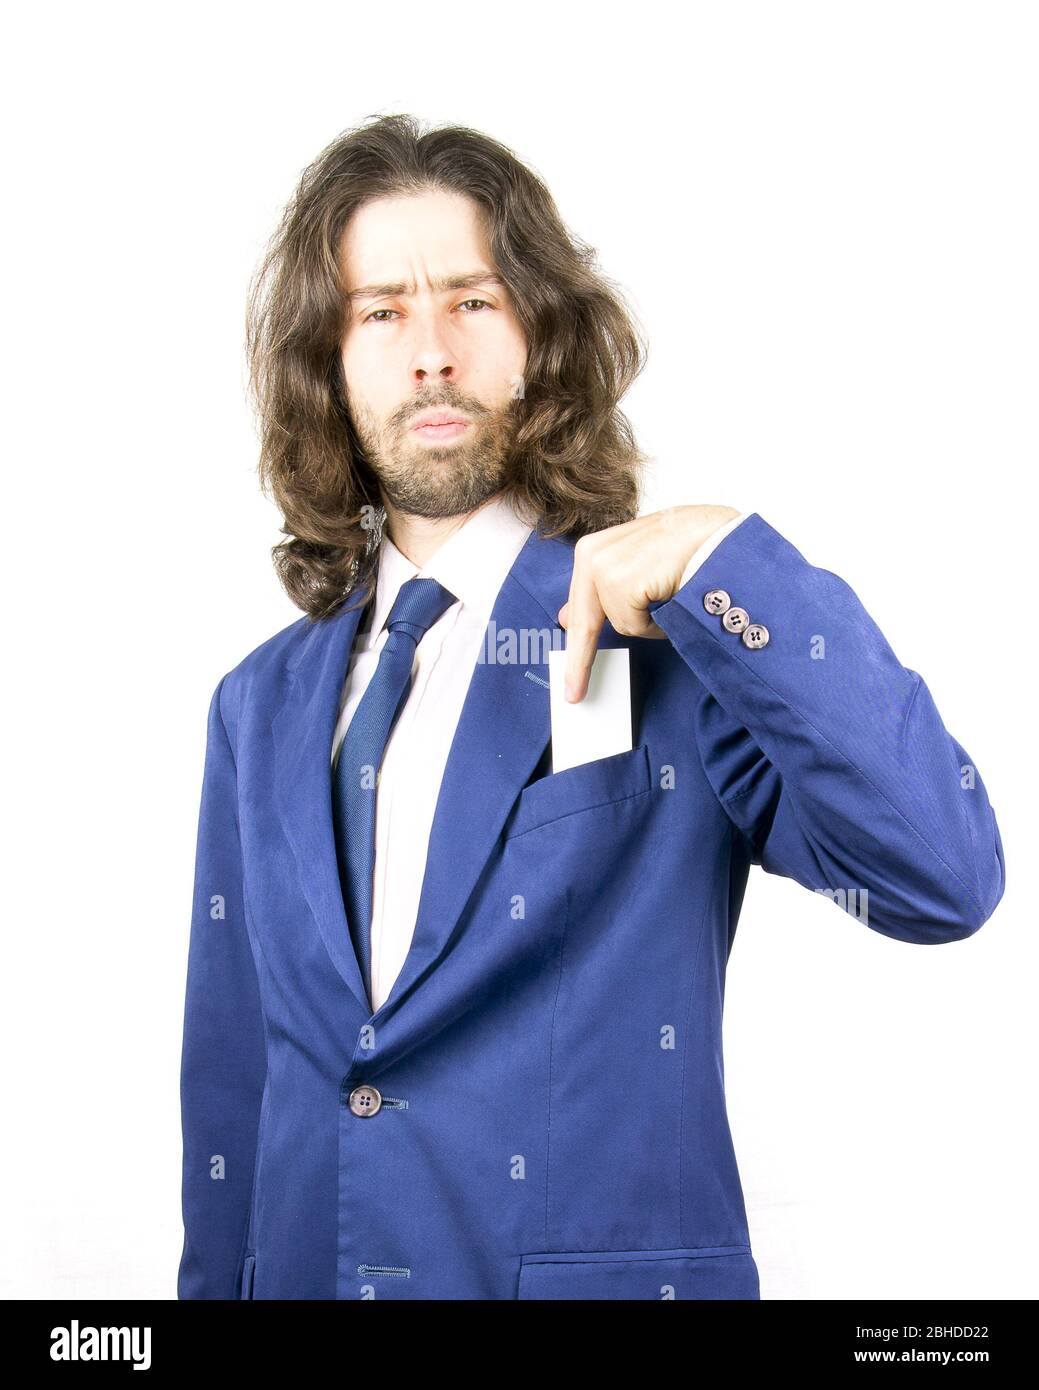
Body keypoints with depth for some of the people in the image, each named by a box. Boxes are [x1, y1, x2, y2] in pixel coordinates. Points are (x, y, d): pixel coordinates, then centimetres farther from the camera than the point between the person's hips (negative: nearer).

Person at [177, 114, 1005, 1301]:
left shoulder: (680, 640, -10)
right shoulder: (262, 706, 5)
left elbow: (944, 881, -24)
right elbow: (228, 1091, 9)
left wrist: (730, 565, -27)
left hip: (598, 1269, -4)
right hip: (303, 1267, 4)